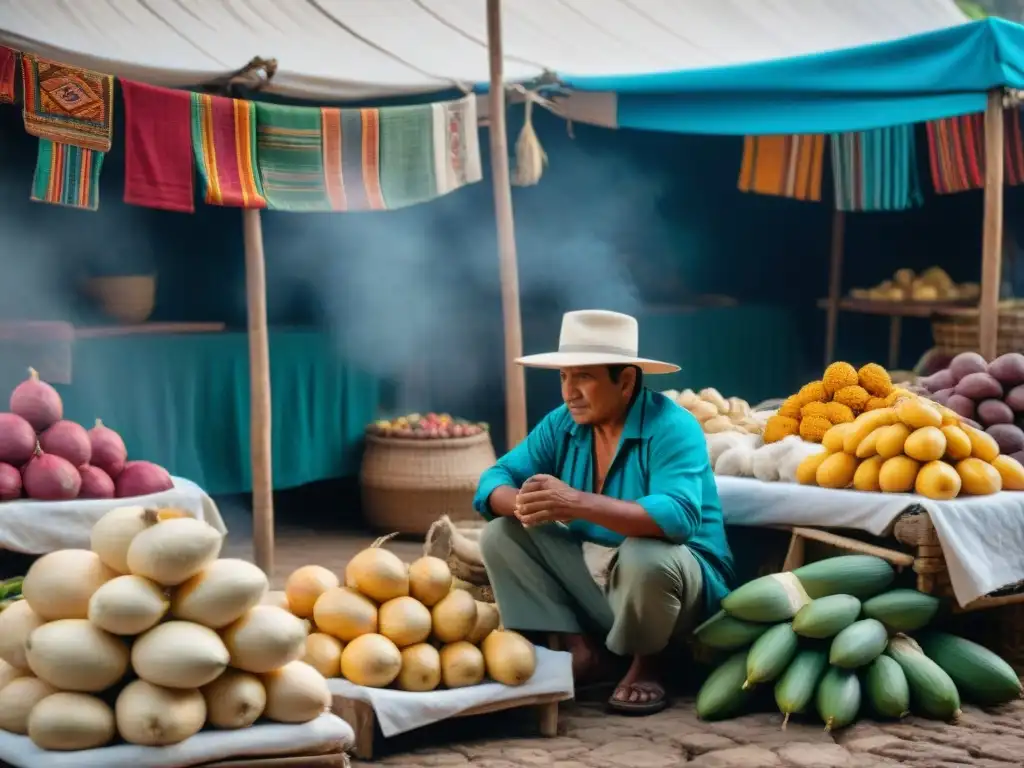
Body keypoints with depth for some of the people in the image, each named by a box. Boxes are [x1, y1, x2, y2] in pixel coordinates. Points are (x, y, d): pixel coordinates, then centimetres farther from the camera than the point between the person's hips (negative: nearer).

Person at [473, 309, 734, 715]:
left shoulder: (671, 427, -22)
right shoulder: (561, 425, -2)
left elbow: (678, 516, -38)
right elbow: (494, 480, -6)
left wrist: (577, 503, -47)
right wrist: (522, 504, -32)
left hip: (682, 579, -6)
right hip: (593, 577, 6)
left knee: (643, 554, -38)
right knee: (500, 535, -6)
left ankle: (649, 662, -7)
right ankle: (582, 647, -5)